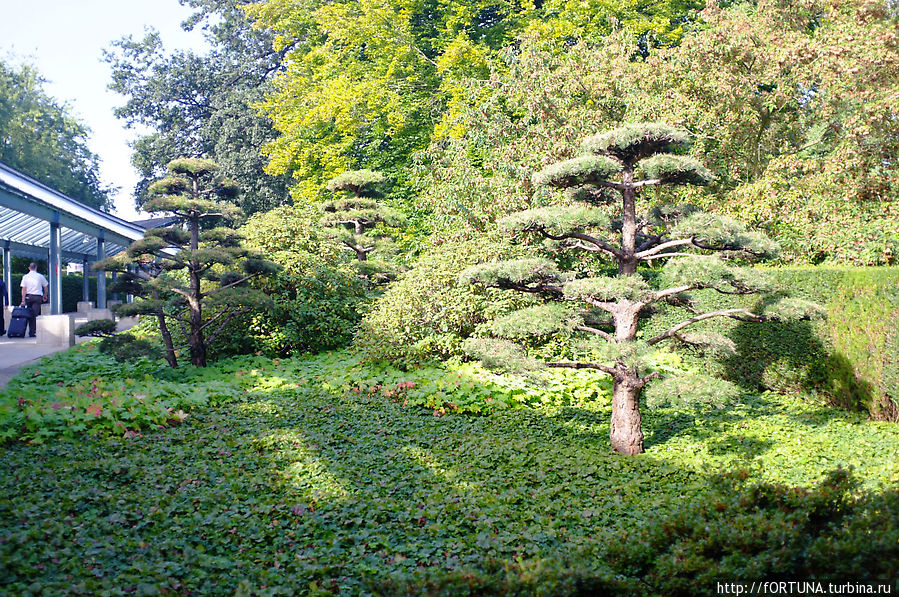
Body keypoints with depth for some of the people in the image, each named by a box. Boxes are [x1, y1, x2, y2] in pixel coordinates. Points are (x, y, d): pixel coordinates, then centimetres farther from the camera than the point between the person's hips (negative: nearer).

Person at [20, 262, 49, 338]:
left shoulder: (25, 277, 2)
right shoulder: (40, 276, 2)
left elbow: (23, 289, -3)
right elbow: (45, 287, 11)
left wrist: (23, 300, -5)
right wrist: (45, 295, 26)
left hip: (28, 296, 1)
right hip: (37, 296, -1)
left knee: (29, 314, 12)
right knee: (35, 315, -3)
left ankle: (31, 331, 16)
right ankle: (32, 332, -8)